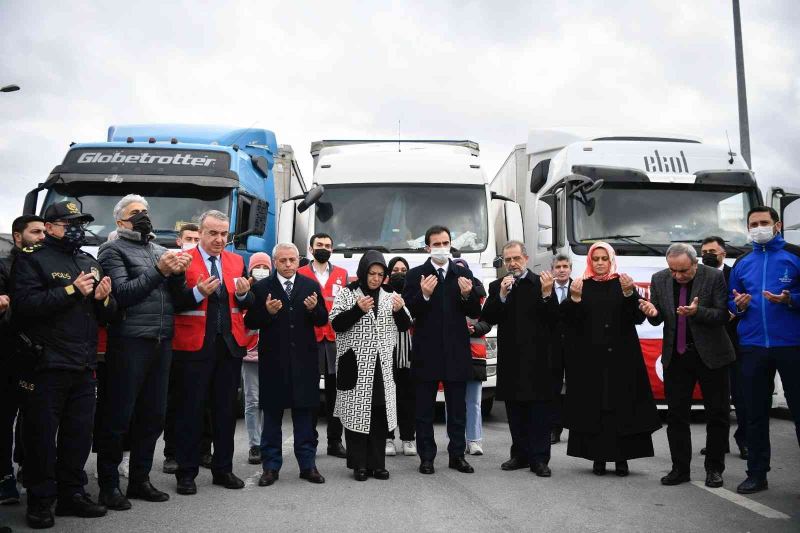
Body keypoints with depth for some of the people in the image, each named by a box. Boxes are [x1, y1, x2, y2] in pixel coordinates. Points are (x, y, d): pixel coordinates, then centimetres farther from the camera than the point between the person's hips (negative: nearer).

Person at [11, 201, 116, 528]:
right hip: (46, 366, -6)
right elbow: (23, 305, -18)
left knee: (79, 434, 11)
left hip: (84, 366, 6)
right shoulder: (32, 259, -2)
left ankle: (72, 494, 24)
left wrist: (104, 298, -4)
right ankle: (40, 501, 15)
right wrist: (72, 290, -18)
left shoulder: (90, 263, 17)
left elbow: (107, 315, 18)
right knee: (42, 435, 3)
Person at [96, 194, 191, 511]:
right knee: (118, 417, 1)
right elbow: (121, 293, -13)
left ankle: (139, 481, 24)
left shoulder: (160, 251, 17)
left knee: (153, 416, 12)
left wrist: (177, 272, -6)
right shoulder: (113, 250, -1)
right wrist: (159, 270, -17)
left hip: (162, 342, 6)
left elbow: (177, 295, 13)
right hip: (129, 343, -6)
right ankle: (108, 485, 13)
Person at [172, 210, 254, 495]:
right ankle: (186, 473, 14)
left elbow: (247, 304, 10)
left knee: (226, 410, 11)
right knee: (191, 410, 3)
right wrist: (198, 292, -26)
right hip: (194, 346, -4)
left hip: (230, 344, 5)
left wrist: (243, 293, -12)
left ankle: (223, 469, 21)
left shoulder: (237, 261, 11)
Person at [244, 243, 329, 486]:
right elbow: (250, 323, -3)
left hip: (303, 359, 2)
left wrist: (314, 309, -14)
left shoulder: (311, 286, 7)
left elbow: (323, 320, 6)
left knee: (304, 413, 7)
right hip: (273, 360, -1)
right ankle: (271, 466, 16)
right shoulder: (261, 288, 1)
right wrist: (267, 311, -20)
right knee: (272, 414, 6)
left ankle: (307, 464, 16)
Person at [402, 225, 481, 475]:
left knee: (457, 408, 10)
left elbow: (475, 313, 4)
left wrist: (467, 295, -15)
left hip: (456, 351, 2)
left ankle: (457, 454, 21)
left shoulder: (464, 274, 7)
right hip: (426, 351, -2)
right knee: (425, 409, 6)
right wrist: (424, 295, -24)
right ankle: (426, 457, 15)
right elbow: (408, 312, -8)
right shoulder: (416, 275, 0)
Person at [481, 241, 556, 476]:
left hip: (537, 358, -3)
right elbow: (487, 318, -3)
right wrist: (502, 295, -15)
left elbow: (553, 319, -7)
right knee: (515, 410, 11)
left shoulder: (542, 283, -1)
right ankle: (520, 455, 21)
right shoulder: (496, 286, 9)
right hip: (510, 358, 3)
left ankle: (539, 459, 5)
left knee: (540, 410, 0)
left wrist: (547, 294, -22)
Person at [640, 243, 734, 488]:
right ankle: (680, 468, 16)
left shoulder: (714, 277, -11)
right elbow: (658, 319, 5)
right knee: (676, 415, 6)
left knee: (717, 414, 6)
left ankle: (714, 469, 19)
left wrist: (697, 312, -30)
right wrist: (652, 313, -18)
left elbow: (723, 315, -13)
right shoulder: (659, 279, -1)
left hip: (711, 355, -2)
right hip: (675, 356, 3)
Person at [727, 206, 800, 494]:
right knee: (755, 412, 8)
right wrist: (738, 305, -3)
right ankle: (757, 473, 18)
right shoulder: (742, 263, 15)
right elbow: (731, 301, 18)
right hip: (752, 346, 4)